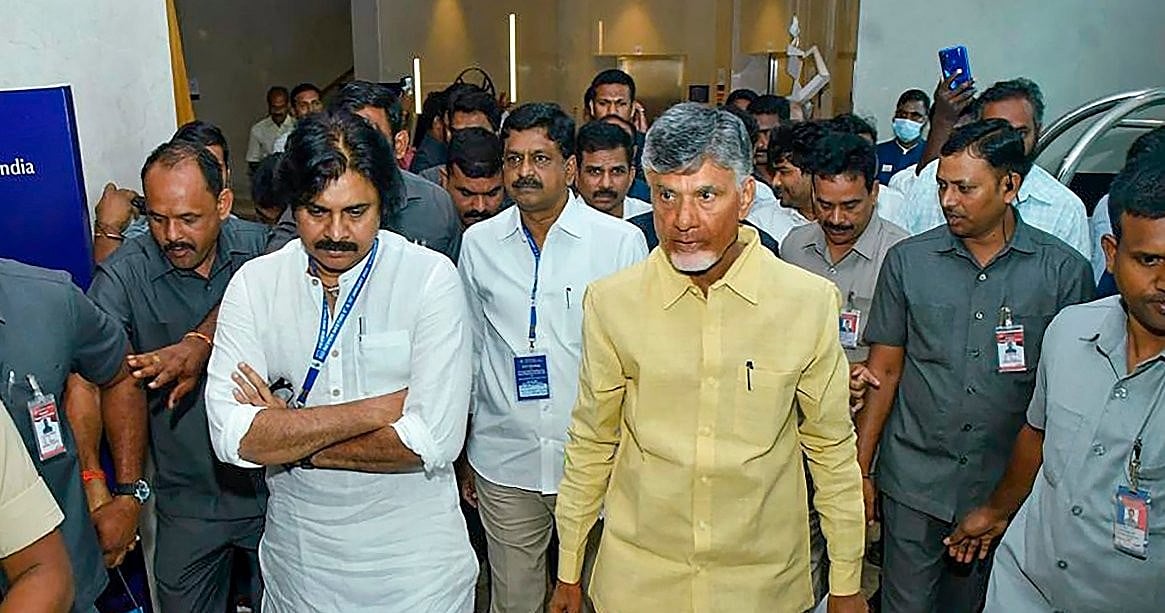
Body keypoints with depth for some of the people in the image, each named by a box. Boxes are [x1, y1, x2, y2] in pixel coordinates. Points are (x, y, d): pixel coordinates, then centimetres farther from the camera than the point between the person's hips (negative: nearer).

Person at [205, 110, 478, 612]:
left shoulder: (430, 278, -15)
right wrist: (379, 408, -21)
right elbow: (230, 436, -16)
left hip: (415, 558, -2)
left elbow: (434, 440, -22)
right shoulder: (254, 283, -7)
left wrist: (289, 442, -14)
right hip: (297, 556, 3)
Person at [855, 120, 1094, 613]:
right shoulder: (907, 260, -3)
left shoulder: (1065, 271, -4)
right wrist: (861, 469, 1)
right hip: (913, 483, 0)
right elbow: (884, 370, 1)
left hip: (1007, 484, 0)